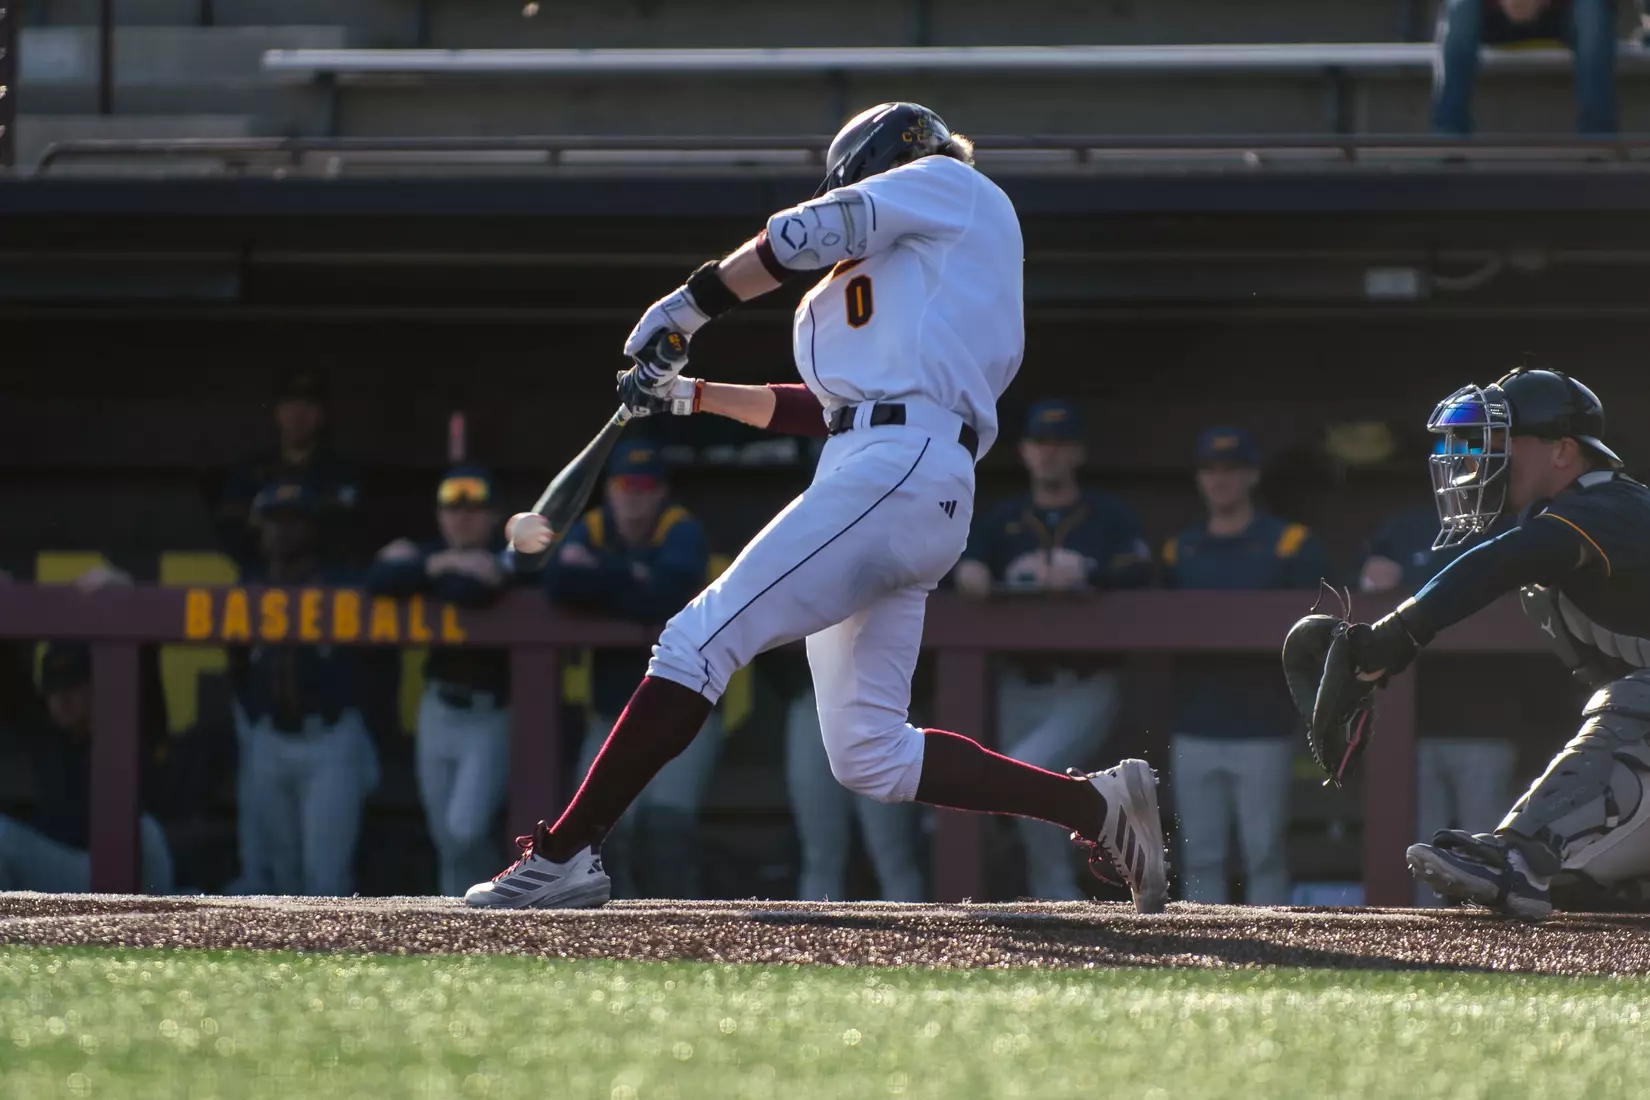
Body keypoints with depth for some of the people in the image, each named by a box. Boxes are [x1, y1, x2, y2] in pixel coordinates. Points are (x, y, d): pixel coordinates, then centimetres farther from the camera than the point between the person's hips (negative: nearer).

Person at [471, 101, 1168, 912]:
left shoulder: (952, 185, 10)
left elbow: (807, 235, 0)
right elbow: (824, 406, 29)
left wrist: (689, 305, 7)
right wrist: (693, 396, 31)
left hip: (893, 471, -10)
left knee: (699, 640, -15)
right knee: (871, 757, 6)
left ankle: (562, 855, -21)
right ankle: (1101, 806, 6)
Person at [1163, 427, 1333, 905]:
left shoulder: (1291, 544, 2)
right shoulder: (1179, 550, 15)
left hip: (1261, 727, -4)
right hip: (1195, 727, 4)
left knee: (1264, 852, -4)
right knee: (1200, 856, 3)